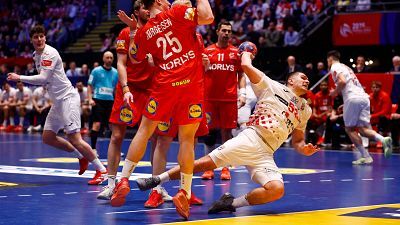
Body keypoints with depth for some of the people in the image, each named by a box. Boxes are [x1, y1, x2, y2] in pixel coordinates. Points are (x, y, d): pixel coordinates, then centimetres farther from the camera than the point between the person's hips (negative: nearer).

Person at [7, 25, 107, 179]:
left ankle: (102, 170, -9)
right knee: (48, 138, 8)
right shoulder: (36, 55, 15)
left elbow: (43, 79, -22)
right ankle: (82, 157, 21)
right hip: (57, 101, 10)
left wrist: (19, 78, -17)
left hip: (67, 98, -10)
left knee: (74, 138, -16)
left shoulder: (49, 53, -15)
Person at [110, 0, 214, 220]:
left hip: (165, 84, 2)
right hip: (192, 83, -2)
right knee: (187, 139, 3)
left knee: (144, 131, 12)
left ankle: (124, 180, 7)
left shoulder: (144, 32, 10)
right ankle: (184, 193, 2)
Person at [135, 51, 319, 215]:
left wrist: (304, 149, 6)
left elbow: (297, 141, 29)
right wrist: (247, 52, 21)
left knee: (277, 189, -25)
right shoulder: (273, 87, 11)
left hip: (266, 154, 4)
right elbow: (246, 65, 0)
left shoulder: (305, 110, 26)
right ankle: (157, 180, -4)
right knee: (209, 161, -16)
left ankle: (232, 203, -9)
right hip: (251, 138, -3)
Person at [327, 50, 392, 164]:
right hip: (364, 97, 8)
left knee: (350, 129, 4)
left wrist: (335, 92, 2)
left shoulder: (335, 67, 3)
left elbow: (342, 81, -14)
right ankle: (383, 139, -22)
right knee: (363, 128, 5)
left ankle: (365, 156, -4)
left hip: (353, 98, -8)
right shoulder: (346, 67, 30)